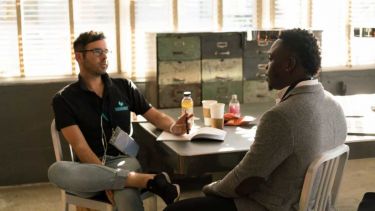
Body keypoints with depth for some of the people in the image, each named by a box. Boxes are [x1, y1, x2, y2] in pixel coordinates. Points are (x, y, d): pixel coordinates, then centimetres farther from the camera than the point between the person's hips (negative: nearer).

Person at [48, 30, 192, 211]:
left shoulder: (124, 87, 12)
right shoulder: (64, 99, 2)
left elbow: (155, 116, 16)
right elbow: (80, 147, -7)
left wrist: (173, 127, -9)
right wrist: (108, 178, -22)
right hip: (90, 168, 2)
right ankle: (149, 180, -34)